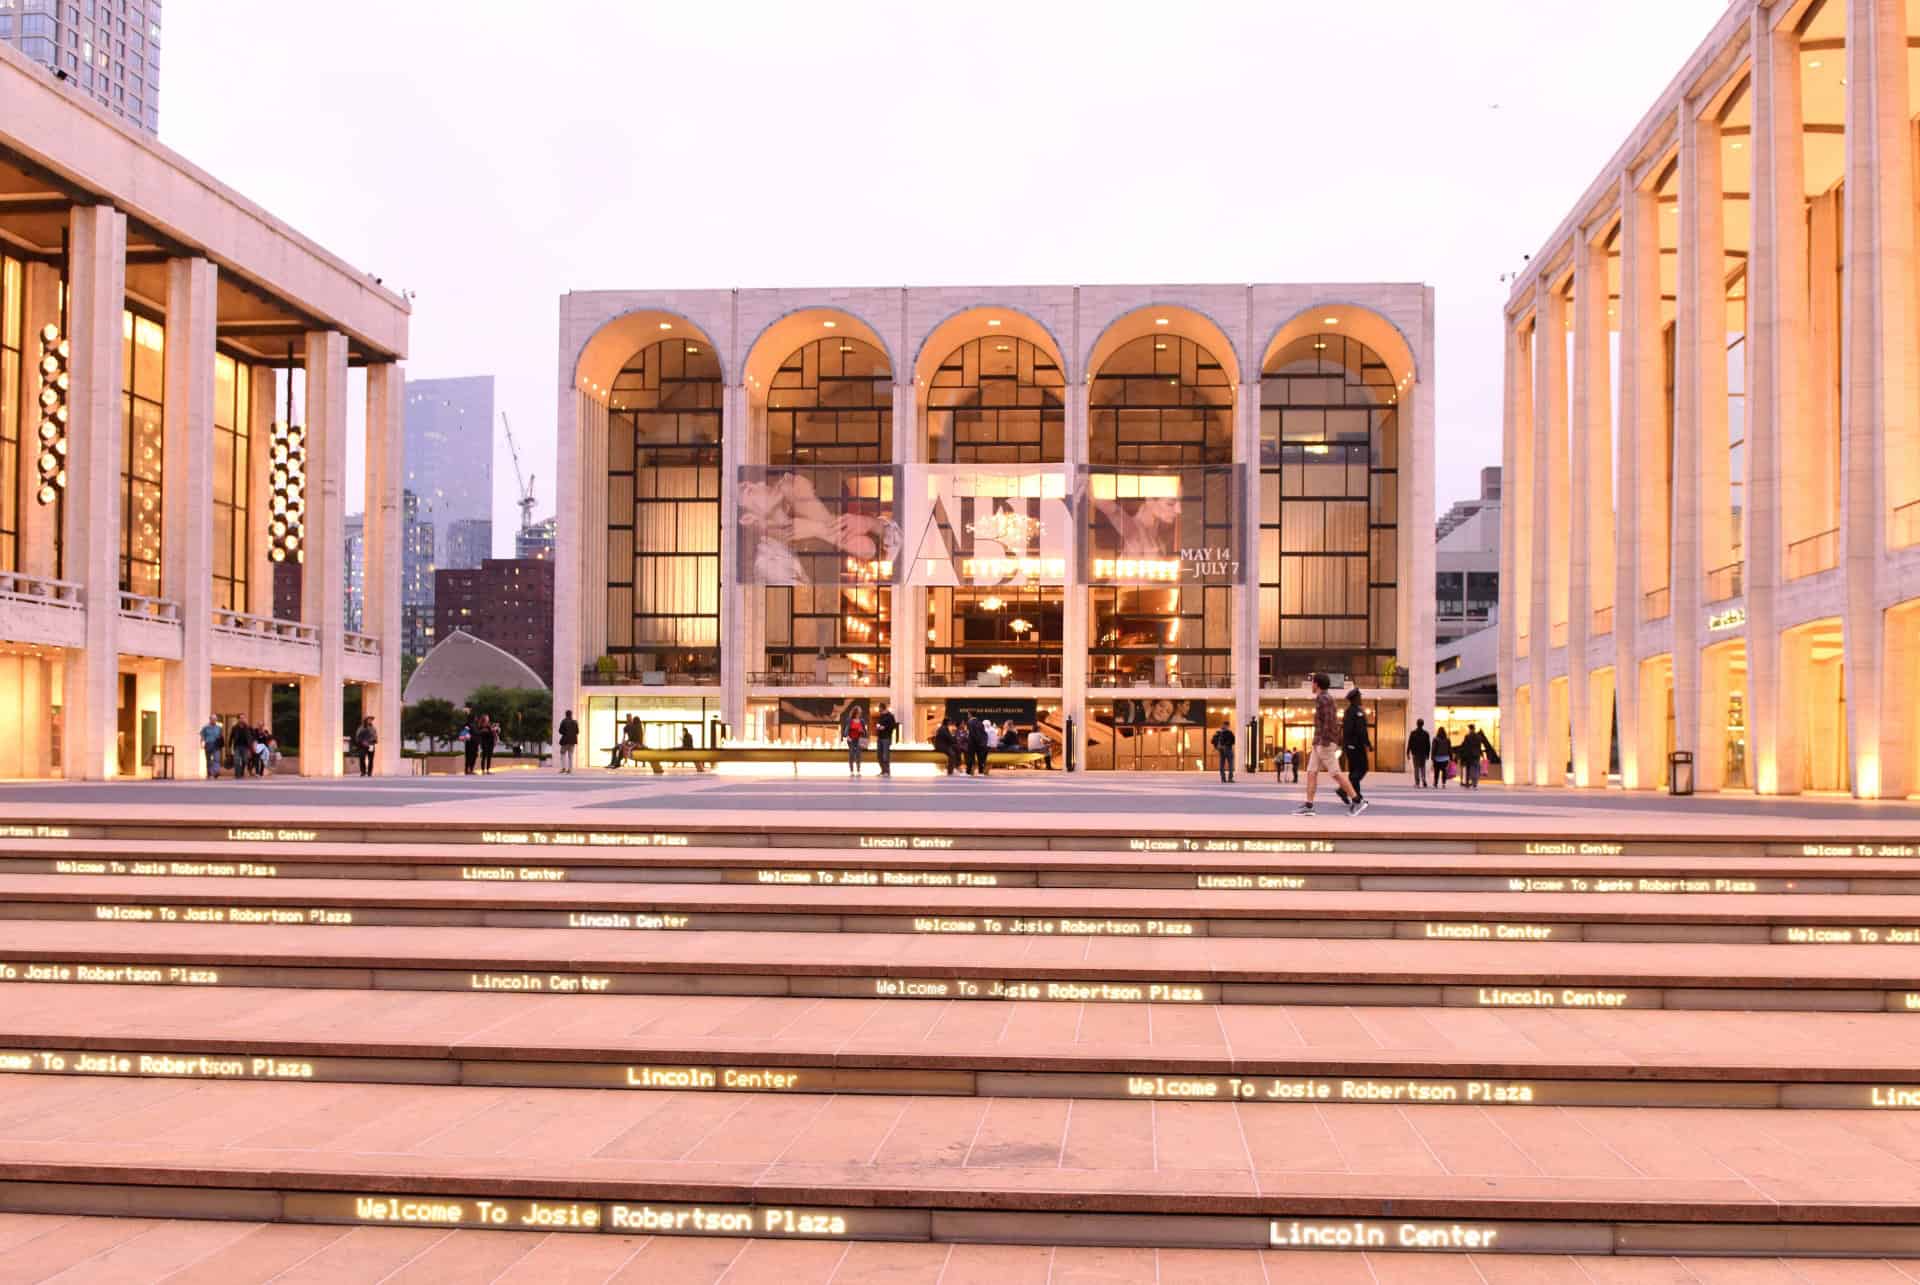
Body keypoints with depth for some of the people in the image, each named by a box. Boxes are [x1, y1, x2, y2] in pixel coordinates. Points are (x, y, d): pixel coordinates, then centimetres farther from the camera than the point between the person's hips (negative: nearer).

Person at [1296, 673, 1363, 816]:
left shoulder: (1324, 698, -13)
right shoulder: (1325, 698, 19)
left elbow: (1329, 720, -21)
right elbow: (1334, 721, 22)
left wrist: (1324, 741, -24)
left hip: (1324, 742, -10)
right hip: (1320, 743, 10)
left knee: (1335, 773, -8)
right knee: (1311, 772, 4)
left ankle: (1357, 802, -4)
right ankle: (1308, 806, 0)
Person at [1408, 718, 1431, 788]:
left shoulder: (1413, 733, -6)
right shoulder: (1426, 733, 0)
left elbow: (1409, 743, -6)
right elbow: (1428, 745, 3)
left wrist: (1408, 753, 1)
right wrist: (1427, 753, 11)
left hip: (1415, 753, -2)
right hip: (1423, 753, 2)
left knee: (1416, 767, 3)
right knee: (1423, 767, 11)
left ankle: (1417, 783, -2)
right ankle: (1423, 781, -6)